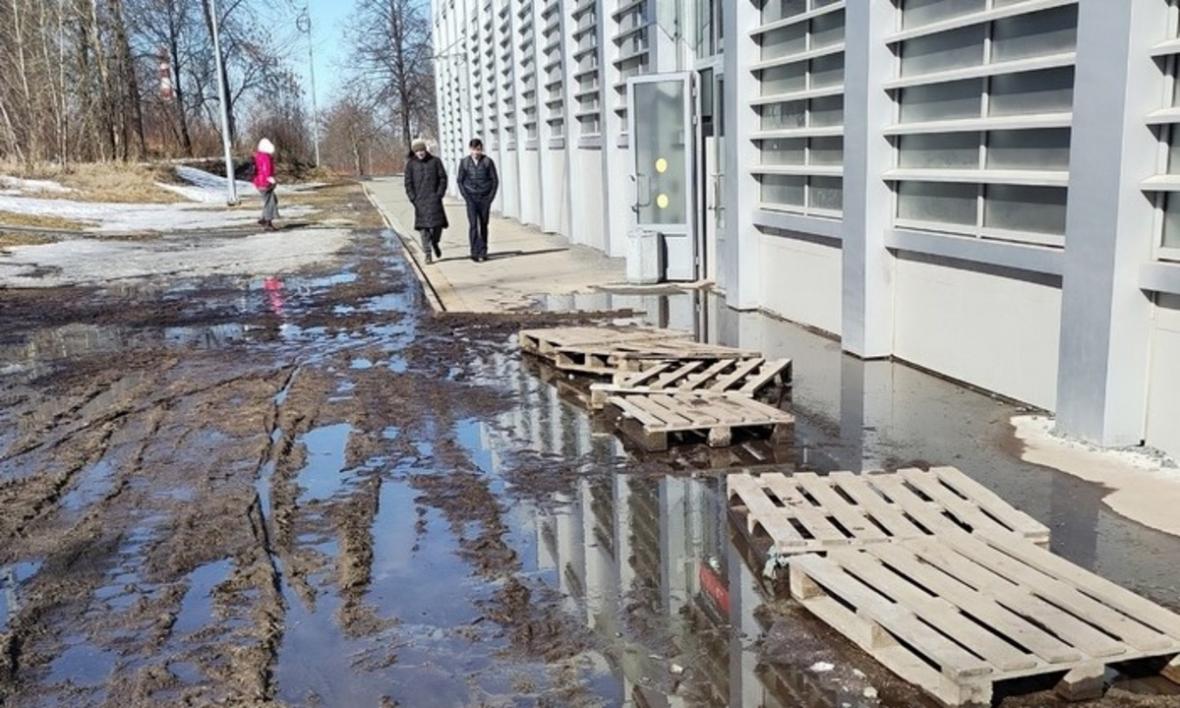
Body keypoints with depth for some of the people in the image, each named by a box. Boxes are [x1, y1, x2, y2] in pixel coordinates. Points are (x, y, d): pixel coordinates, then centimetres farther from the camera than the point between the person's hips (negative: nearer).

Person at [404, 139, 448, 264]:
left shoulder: (435, 161, 4)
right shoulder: (410, 164, 5)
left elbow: (443, 178, 5)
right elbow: (408, 182, 5)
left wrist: (439, 194, -5)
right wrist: (413, 198, -4)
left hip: (434, 198, 0)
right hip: (419, 200, 0)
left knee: (438, 223, -5)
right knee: (423, 226, -4)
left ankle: (435, 242, 26)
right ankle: (428, 254, -1)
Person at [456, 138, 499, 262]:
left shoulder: (488, 162, -1)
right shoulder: (464, 162, 1)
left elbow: (495, 180, 3)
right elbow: (460, 181, 6)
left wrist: (490, 197, -4)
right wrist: (466, 196, -4)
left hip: (485, 199, 1)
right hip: (471, 199, -1)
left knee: (483, 225, 7)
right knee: (473, 225, -11)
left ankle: (483, 252, 17)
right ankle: (475, 252, -12)